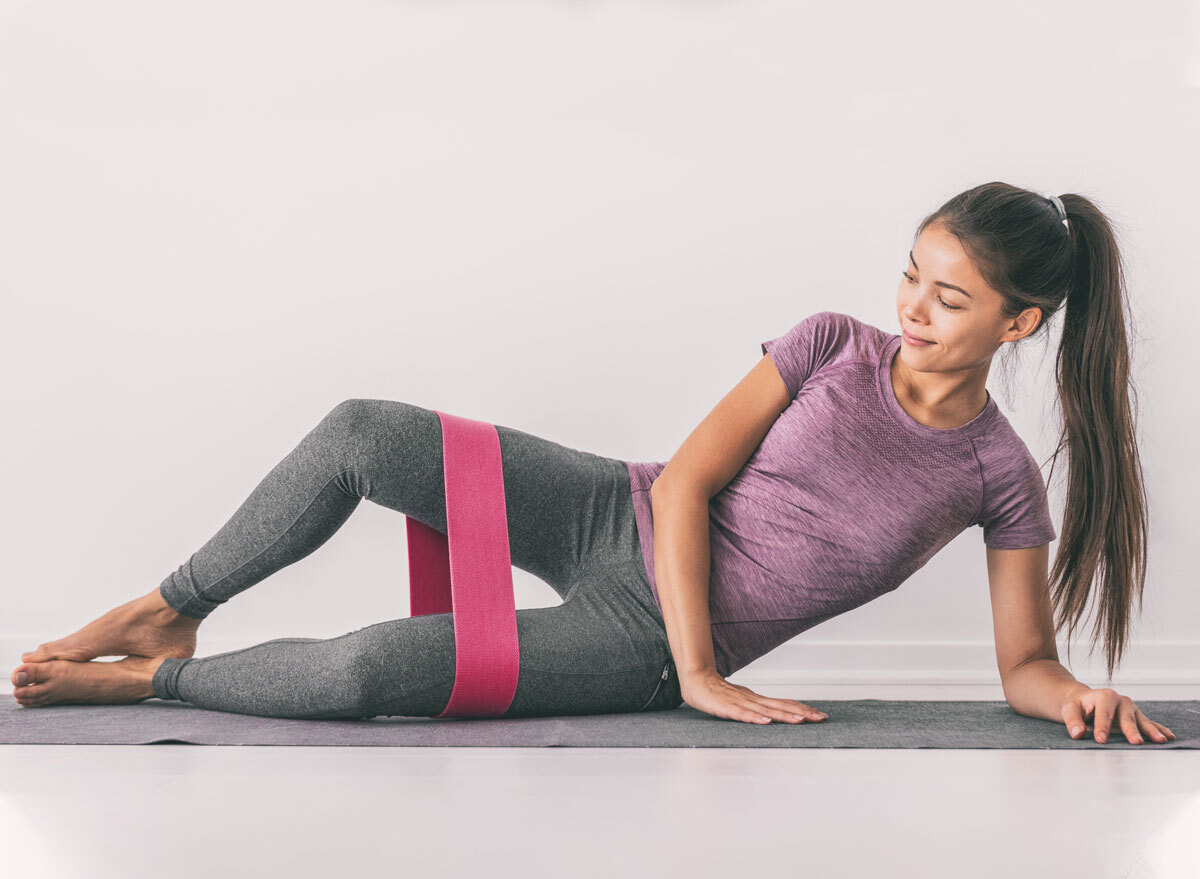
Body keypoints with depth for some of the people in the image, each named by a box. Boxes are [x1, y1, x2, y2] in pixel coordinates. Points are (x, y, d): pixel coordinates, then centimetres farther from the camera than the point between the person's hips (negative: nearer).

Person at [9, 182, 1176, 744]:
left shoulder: (999, 476, -6)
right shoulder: (835, 346, -3)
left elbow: (1023, 663, 1)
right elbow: (686, 482, -6)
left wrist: (1081, 697, -24)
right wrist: (702, 674, -14)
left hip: (644, 648, -3)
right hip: (613, 520, 3)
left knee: (368, 671, -25)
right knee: (363, 433, -20)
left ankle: (149, 678, 1)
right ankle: (166, 611, 2)